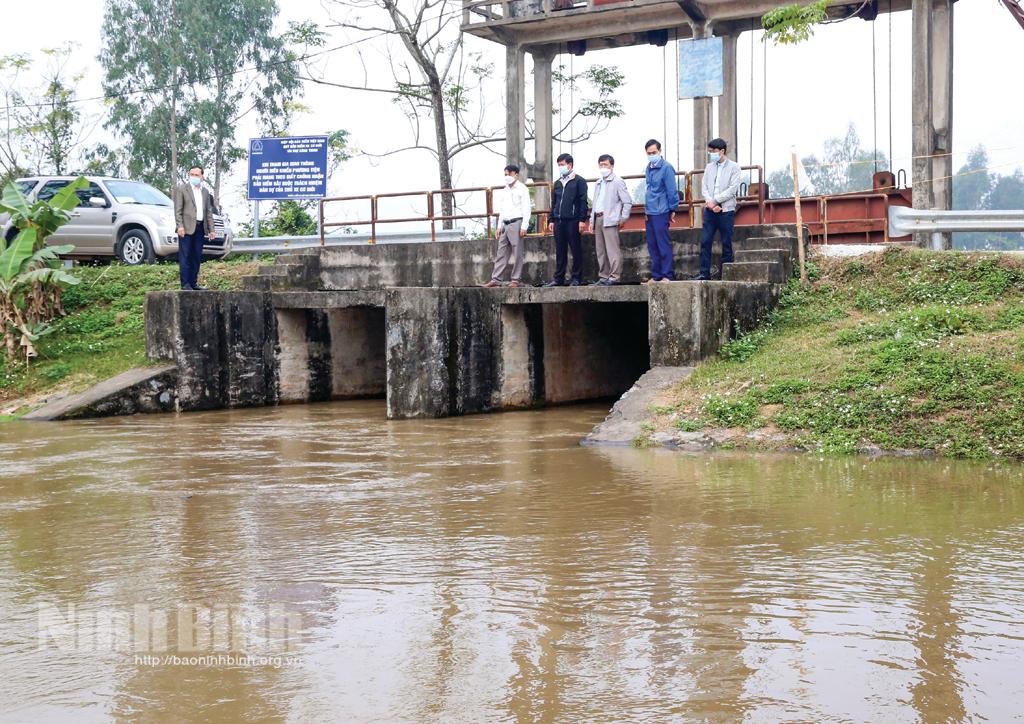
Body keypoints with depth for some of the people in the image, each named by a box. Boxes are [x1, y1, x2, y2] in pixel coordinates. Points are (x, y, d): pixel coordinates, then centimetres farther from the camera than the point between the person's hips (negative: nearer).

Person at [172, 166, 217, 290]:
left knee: (197, 257, 6)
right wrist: (180, 226, -14)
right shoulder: (181, 188, 2)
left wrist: (211, 230, 11)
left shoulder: (205, 192, 18)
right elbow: (178, 209, -4)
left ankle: (193, 283, 11)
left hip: (200, 228, 5)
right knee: (185, 256, -6)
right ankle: (185, 284, -6)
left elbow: (209, 212, 18)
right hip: (187, 227, -5)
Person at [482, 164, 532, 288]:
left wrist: (524, 226, -14)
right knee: (501, 253, 4)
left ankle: (516, 280, -1)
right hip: (505, 225, 7)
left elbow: (526, 208, -7)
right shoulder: (504, 191, 19)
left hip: (516, 223, -7)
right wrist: (499, 226, 14)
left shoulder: (522, 189, -1)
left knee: (517, 253, -4)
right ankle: (496, 280, 2)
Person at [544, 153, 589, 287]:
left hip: (573, 220, -6)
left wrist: (582, 220, -12)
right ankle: (559, 278, 9)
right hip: (559, 221, 6)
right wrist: (552, 220, 13)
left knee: (576, 250, -2)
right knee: (560, 251, 6)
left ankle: (576, 278, 2)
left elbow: (583, 201, -5)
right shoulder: (557, 183, 18)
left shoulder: (579, 181, 0)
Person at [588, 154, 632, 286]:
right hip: (598, 219, 8)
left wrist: (623, 219, -9)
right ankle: (603, 276, 13)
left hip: (610, 220, -8)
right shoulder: (599, 184, 22)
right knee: (600, 250, 8)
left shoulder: (617, 182, -1)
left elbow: (627, 202, -4)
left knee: (612, 249, -11)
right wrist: (592, 220, 16)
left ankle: (614, 276, -12)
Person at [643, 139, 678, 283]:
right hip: (650, 213, 8)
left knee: (664, 245, -6)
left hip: (661, 212, -8)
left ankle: (667, 276, -3)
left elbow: (672, 191, -9)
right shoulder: (649, 168, 14)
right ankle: (656, 276, 16)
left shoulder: (666, 167, -10)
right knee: (652, 246, 10)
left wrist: (672, 209, -8)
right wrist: (646, 209, 15)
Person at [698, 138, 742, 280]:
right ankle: (704, 273, 1)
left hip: (726, 210, -4)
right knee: (705, 242, -2)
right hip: (710, 210, 4)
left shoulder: (733, 167, -1)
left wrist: (715, 200, -12)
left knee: (726, 243, 1)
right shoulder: (709, 167, 13)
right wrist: (710, 203, -10)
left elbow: (733, 189, -10)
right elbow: (704, 187, 8)